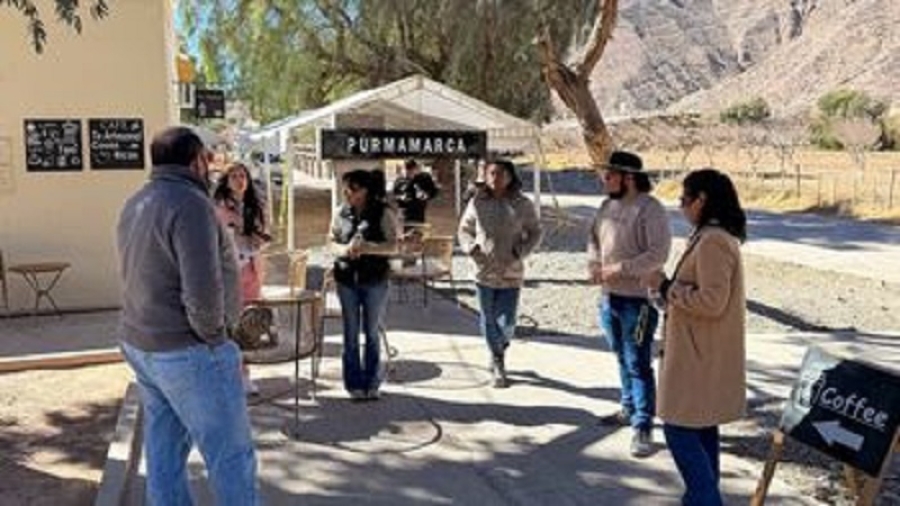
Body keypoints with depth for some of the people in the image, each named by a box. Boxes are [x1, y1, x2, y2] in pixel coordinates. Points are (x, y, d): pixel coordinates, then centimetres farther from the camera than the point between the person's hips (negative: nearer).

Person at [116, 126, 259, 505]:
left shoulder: (136, 203, 10)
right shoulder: (190, 203, -19)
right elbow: (204, 290, -27)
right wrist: (214, 335, -12)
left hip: (140, 344, 9)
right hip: (187, 352, -9)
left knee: (164, 450, 17)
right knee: (231, 456, 2)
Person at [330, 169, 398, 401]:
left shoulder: (383, 212, -5)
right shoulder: (341, 213, 4)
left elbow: (392, 245, -8)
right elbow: (332, 242, 8)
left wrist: (367, 247, -23)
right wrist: (345, 249, -14)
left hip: (375, 280, -2)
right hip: (347, 279, 2)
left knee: (372, 332, 7)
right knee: (351, 333, 7)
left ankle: (372, 383, 18)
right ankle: (354, 384, 17)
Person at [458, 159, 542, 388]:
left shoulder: (522, 204, -3)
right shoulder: (477, 203, 1)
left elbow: (535, 233, 4)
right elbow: (464, 229, 12)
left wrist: (520, 252, -10)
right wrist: (471, 248, -7)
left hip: (511, 273, -1)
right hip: (484, 271, 2)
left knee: (506, 323, -4)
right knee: (489, 320, 11)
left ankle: (498, 355, 28)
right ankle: (498, 364, 31)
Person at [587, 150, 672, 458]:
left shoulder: (650, 209, -16)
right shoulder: (608, 206, 9)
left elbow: (658, 254, -21)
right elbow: (594, 238, 19)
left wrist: (620, 268, -22)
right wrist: (594, 265, 0)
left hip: (637, 299, -8)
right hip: (609, 296, 8)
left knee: (638, 364, -5)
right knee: (623, 359, 21)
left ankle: (643, 427, 0)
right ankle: (629, 408, 37)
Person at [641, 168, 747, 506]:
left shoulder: (712, 241, -20)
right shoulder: (716, 236, 12)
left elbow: (712, 301, -24)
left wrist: (665, 287, -16)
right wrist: (670, 286, 9)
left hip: (700, 357, -11)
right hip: (703, 355, 11)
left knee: (680, 430, -4)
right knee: (701, 429, 17)